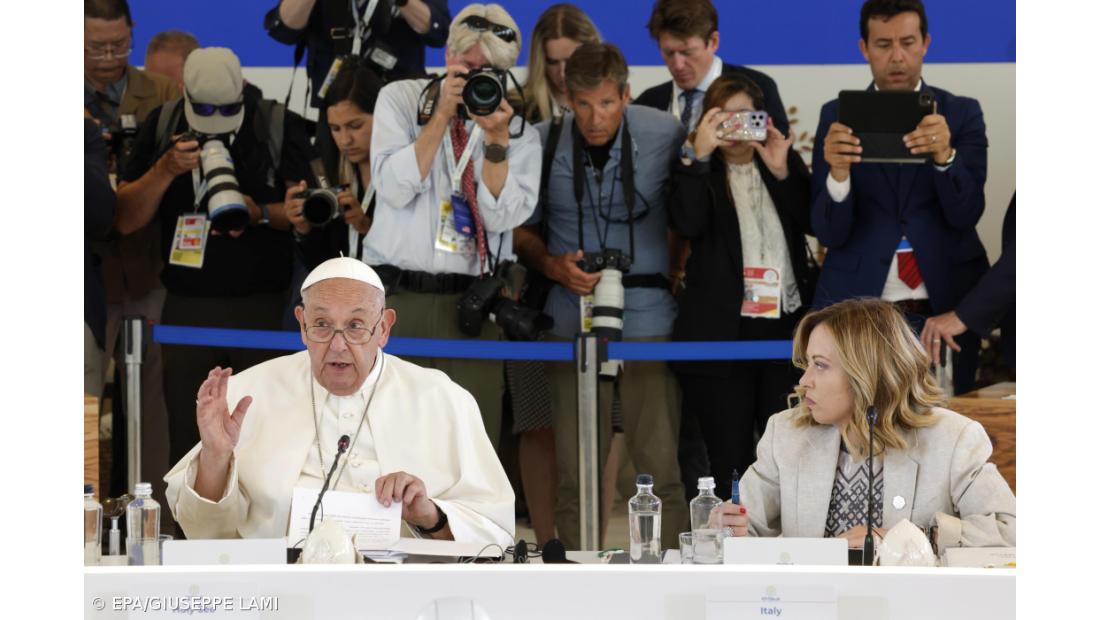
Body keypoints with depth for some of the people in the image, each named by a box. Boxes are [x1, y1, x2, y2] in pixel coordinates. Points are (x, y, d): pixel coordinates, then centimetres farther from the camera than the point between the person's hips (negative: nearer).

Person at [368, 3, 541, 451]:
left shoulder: (518, 132, 8)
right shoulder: (400, 99, 6)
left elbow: (503, 216, -3)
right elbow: (395, 188, -6)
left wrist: (496, 138, -13)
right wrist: (442, 116, -11)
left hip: (471, 307, 1)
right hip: (394, 296, -1)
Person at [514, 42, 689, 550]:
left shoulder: (665, 136, -4)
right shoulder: (542, 143, -2)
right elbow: (521, 228, 10)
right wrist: (554, 266, -6)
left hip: (648, 312, -1)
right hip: (574, 312, 1)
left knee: (660, 463, -4)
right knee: (575, 466, 2)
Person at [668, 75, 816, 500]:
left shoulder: (786, 162, 12)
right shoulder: (697, 172, 5)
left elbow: (815, 223, 0)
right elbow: (687, 224, -14)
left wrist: (781, 172, -12)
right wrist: (701, 155, -17)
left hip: (786, 325, 2)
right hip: (722, 331, -2)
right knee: (728, 460, 1)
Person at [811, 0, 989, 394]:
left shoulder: (961, 114, 3)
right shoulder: (838, 117, 2)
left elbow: (967, 213, -8)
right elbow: (828, 232, -4)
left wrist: (944, 156, -27)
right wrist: (838, 174, -24)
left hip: (945, 308, 0)